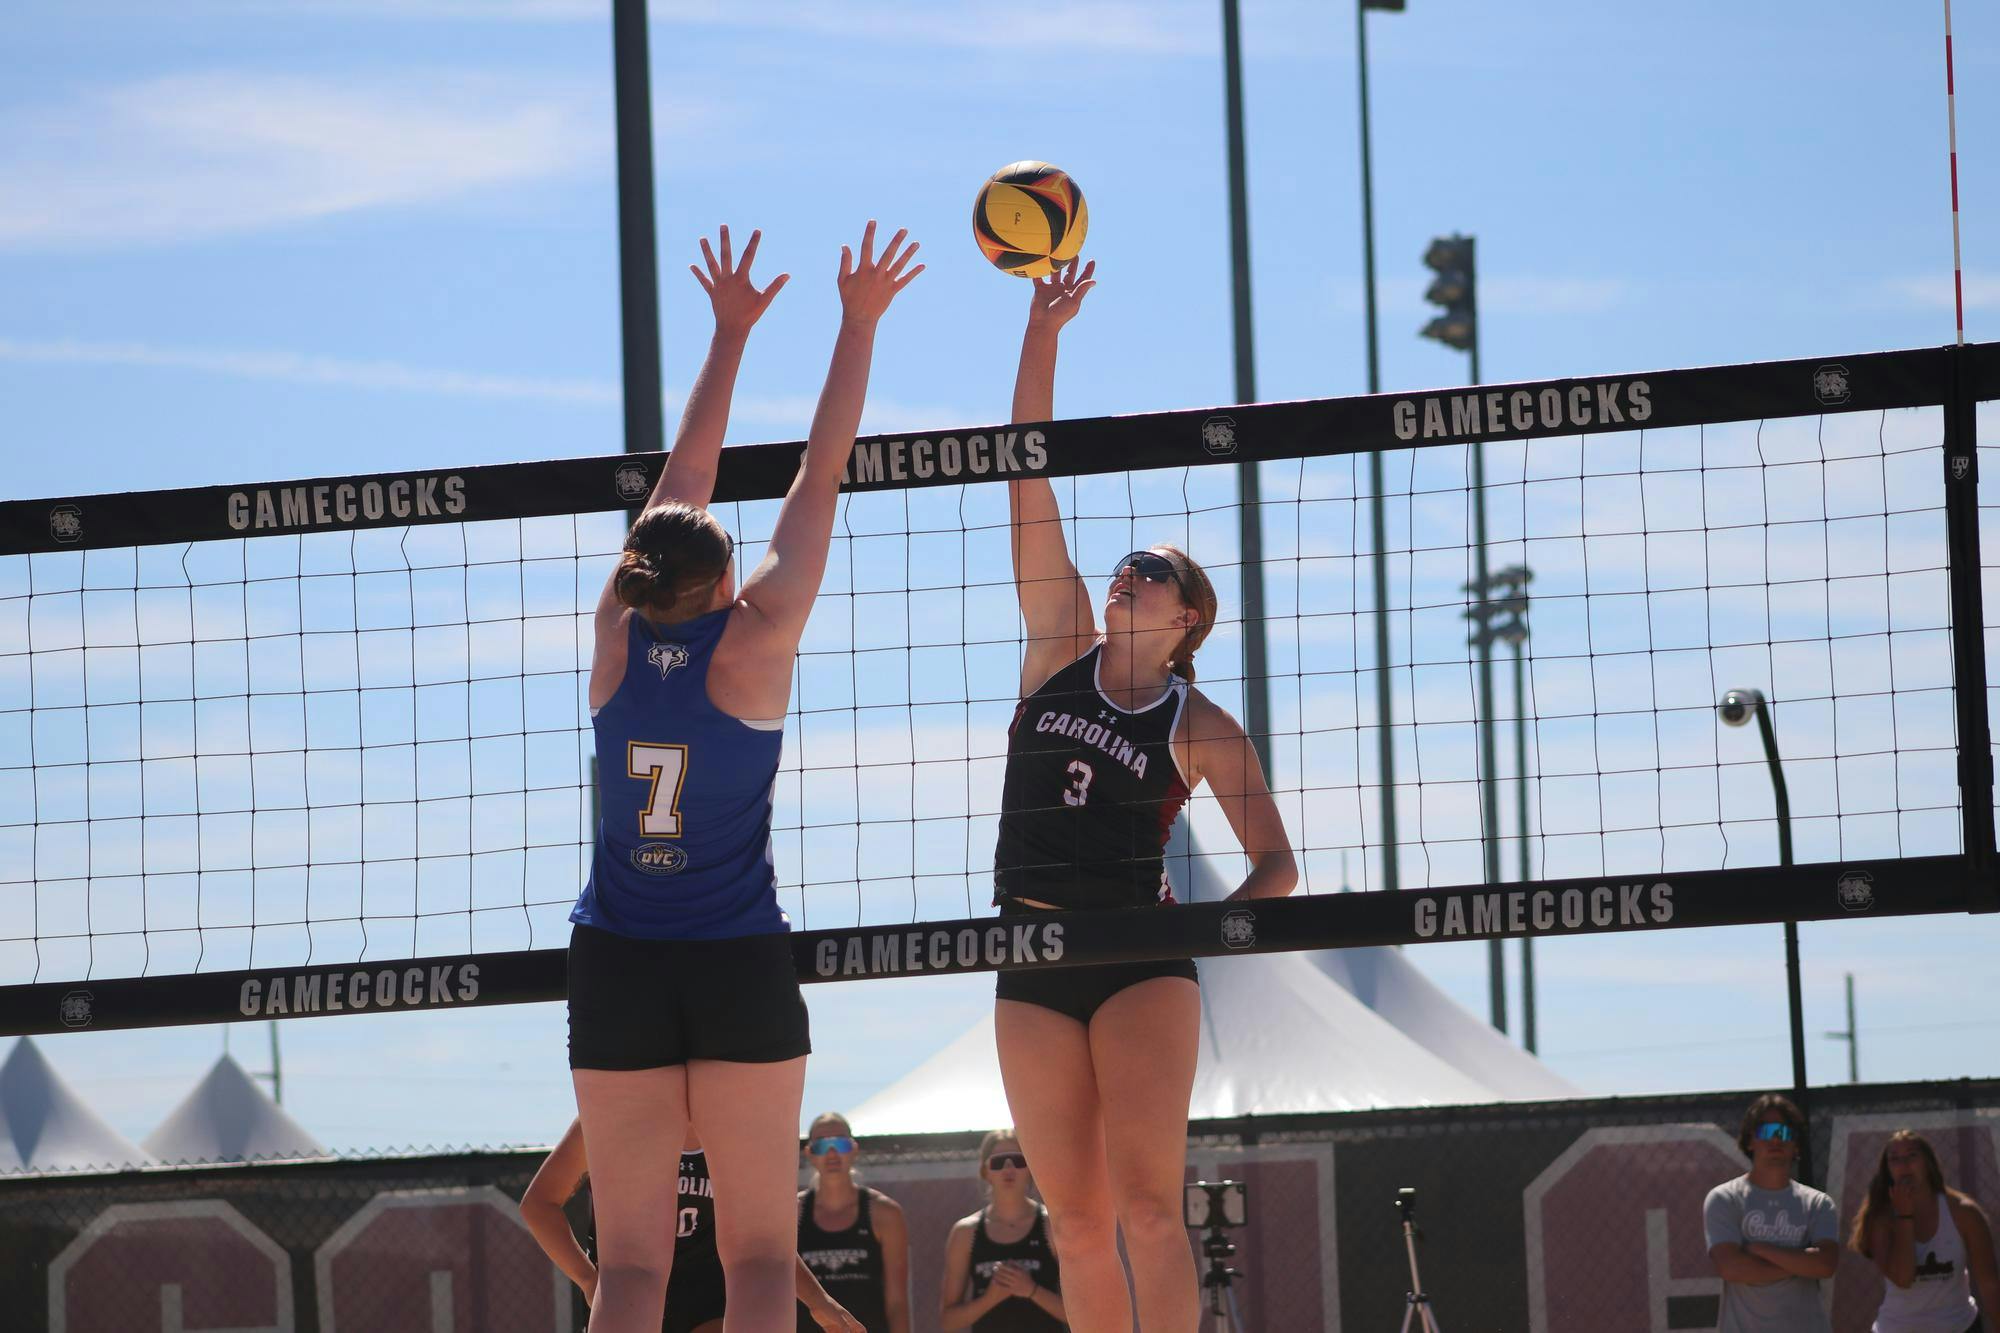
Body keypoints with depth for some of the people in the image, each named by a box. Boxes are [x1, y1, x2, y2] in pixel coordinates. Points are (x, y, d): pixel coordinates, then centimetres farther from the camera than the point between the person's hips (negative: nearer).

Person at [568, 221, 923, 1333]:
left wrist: (732, 331, 19)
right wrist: (861, 324, 5)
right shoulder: (754, 644, -8)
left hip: (617, 969, 3)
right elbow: (822, 477, -2)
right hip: (741, 968, -2)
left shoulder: (620, 638, -1)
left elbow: (687, 474, 10)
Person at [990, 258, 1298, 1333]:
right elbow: (1028, 483, 2)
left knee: (1147, 1206, -14)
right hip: (1034, 964, 4)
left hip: (1141, 962, -4)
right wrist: (1041, 333, -4)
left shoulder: (1200, 728, 0)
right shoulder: (1061, 647, 8)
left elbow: (1277, 863, -1)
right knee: (1076, 1223, 3)